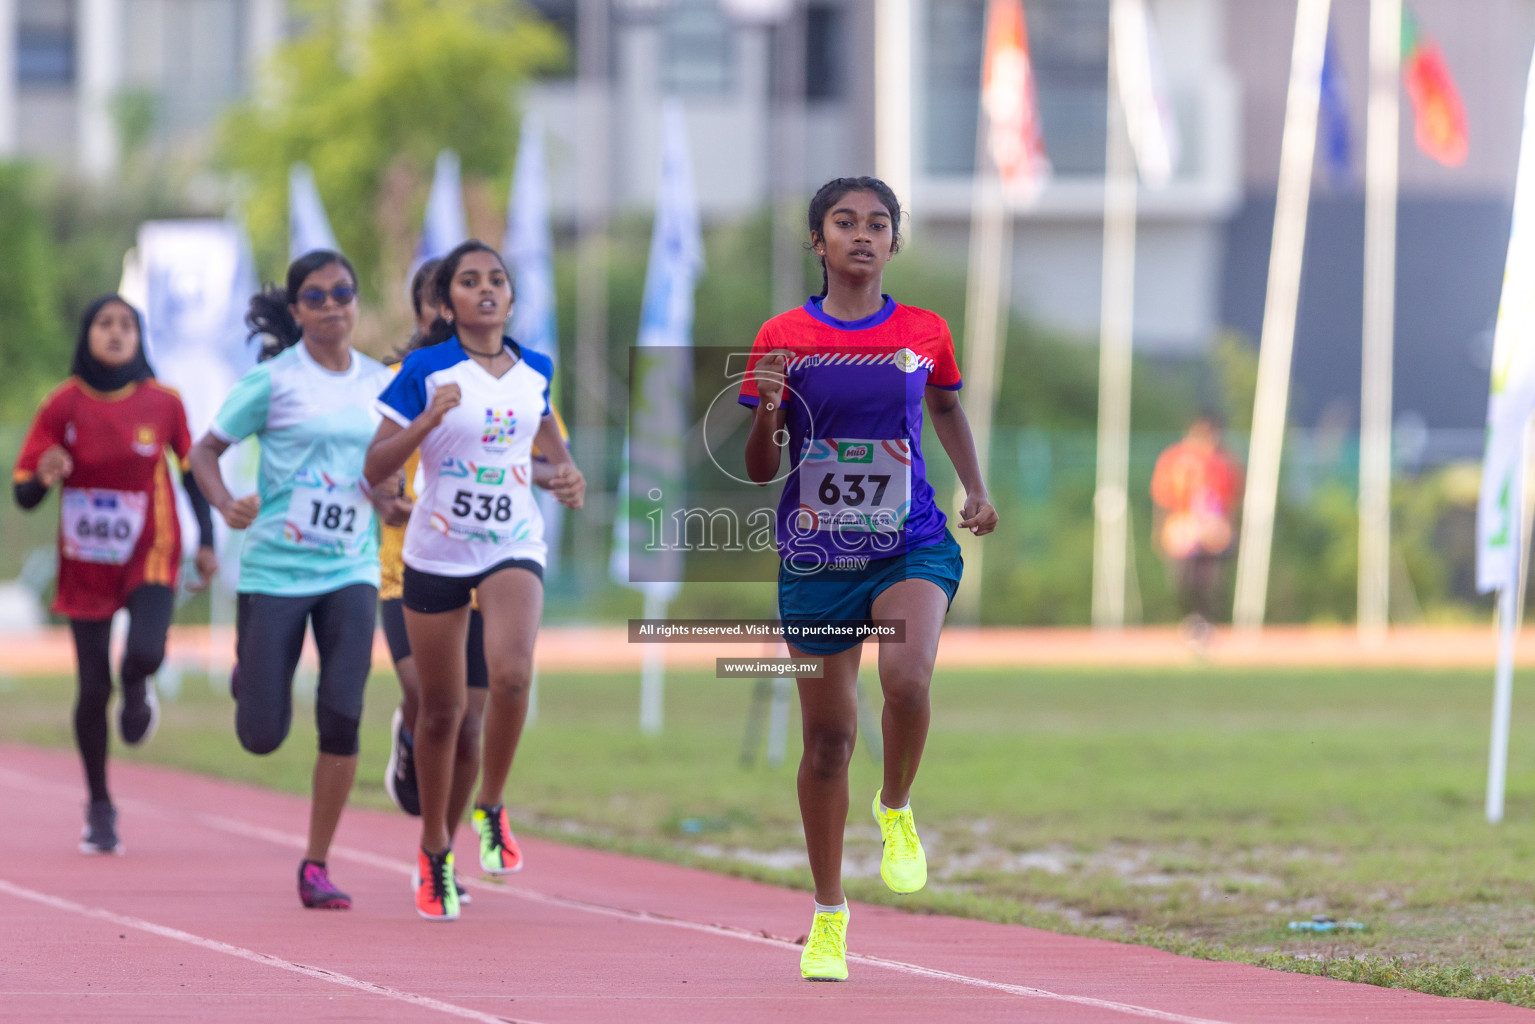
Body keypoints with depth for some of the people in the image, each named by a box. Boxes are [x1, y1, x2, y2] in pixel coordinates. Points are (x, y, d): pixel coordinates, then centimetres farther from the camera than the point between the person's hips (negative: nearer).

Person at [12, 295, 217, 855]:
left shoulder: (163, 403, -5)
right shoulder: (63, 405, -7)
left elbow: (192, 470, 10)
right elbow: (23, 494, -6)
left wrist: (206, 541, 6)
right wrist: (45, 478, -28)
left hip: (150, 556, 0)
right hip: (85, 566, 0)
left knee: (144, 653, -26)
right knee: (92, 689, 0)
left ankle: (136, 690, 14)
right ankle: (100, 809, 18)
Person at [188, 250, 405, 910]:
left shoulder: (381, 384, 6)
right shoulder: (272, 381, -6)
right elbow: (206, 450, -1)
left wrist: (392, 501, -2)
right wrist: (225, 505, -19)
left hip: (351, 571, 2)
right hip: (274, 572, -2)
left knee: (343, 718, -14)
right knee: (262, 737, 0)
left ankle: (316, 866, -1)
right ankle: (248, 676, 39)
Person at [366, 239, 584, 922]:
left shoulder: (534, 371, 3)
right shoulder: (426, 371, -8)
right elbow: (375, 468, -11)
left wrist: (567, 471, 5)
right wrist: (429, 420, -25)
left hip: (512, 549, 1)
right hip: (436, 552, -1)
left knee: (512, 674, -25)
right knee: (441, 709, 7)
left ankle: (491, 809, -2)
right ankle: (434, 851, 25)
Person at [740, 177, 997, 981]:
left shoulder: (925, 335, 0)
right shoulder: (782, 340, -4)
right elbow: (760, 470, -1)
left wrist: (976, 490, 9)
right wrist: (767, 411, -20)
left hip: (910, 548, 0)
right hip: (815, 559, 0)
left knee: (906, 678, -30)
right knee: (828, 739, 7)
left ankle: (896, 812, 1)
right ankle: (828, 914, 24)